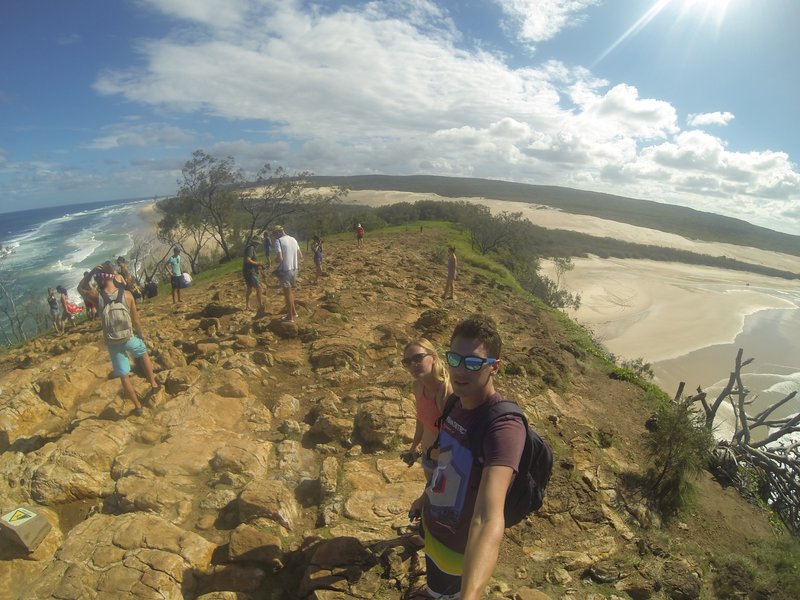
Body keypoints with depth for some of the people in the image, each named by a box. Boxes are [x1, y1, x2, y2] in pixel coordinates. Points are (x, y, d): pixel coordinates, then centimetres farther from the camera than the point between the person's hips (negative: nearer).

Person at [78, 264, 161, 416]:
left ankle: (137, 406, 21)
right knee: (144, 353, 32)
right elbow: (136, 319, -3)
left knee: (123, 375, 12)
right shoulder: (127, 295, -14)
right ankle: (153, 384, 26)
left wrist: (92, 271, -4)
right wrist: (140, 333, 14)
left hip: (113, 343, 0)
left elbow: (80, 287, 8)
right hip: (129, 337, 0)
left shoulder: (96, 296, -15)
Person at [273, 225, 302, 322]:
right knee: (290, 291, 22)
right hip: (294, 269, 6)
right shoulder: (293, 239, 7)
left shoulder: (278, 241, -14)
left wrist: (275, 261, -2)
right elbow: (300, 256, 11)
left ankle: (290, 316, 16)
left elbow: (279, 258, -22)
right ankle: (293, 312, 32)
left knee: (287, 293, 6)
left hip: (285, 270, -6)